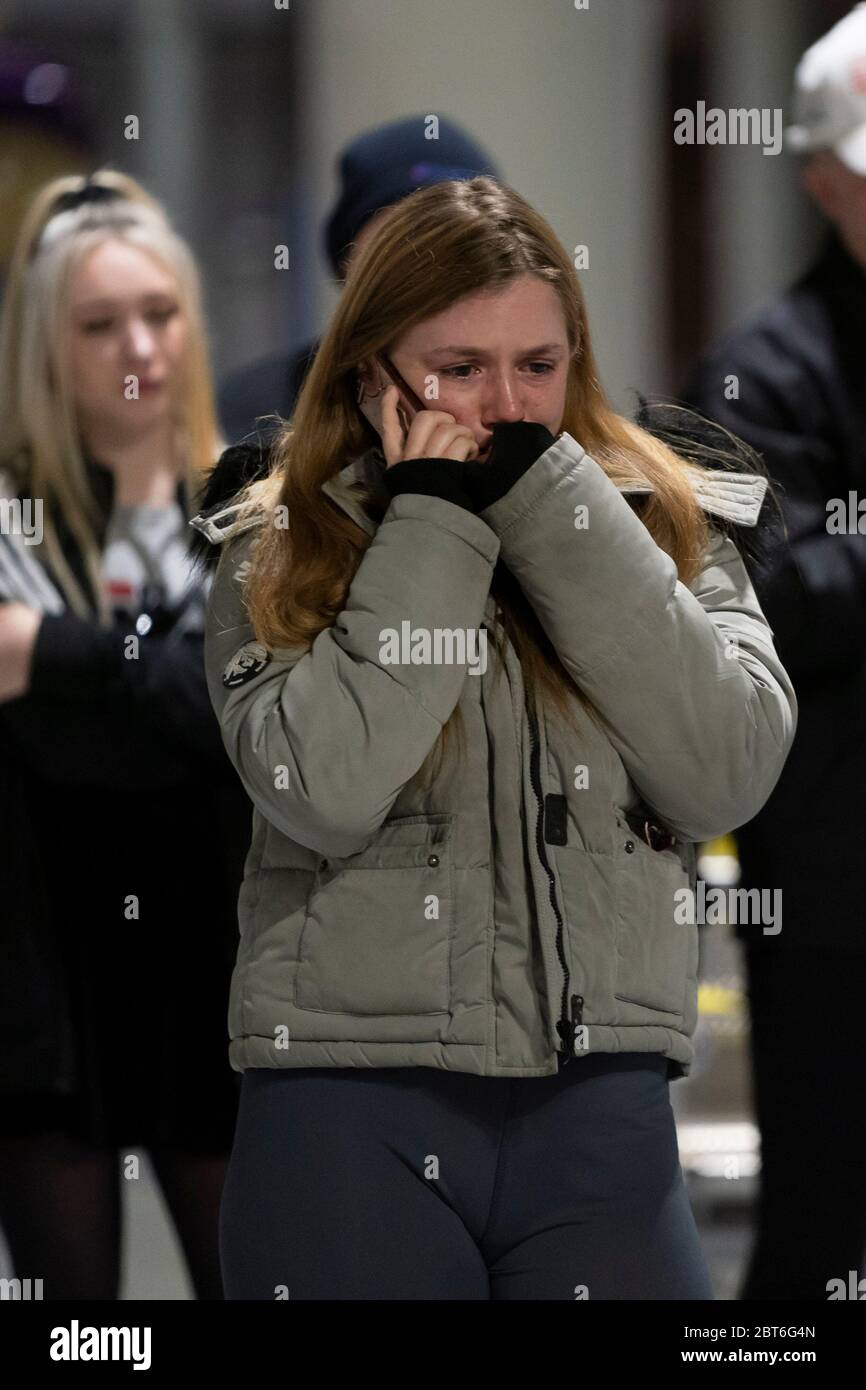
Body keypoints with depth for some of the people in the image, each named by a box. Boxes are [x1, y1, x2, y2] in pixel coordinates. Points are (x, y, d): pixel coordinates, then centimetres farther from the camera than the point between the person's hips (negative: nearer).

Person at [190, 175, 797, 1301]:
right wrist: (433, 526, -8)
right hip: (349, 1115, -1)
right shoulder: (278, 547, 3)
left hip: (603, 1115, 1)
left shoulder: (665, 529, 7)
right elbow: (324, 793, -13)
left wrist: (549, 500, -9)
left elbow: (727, 775, -9)